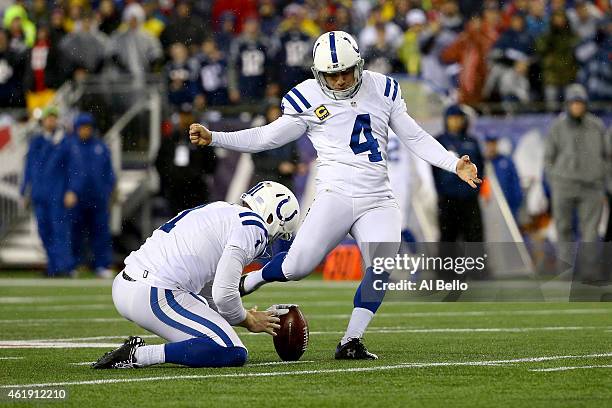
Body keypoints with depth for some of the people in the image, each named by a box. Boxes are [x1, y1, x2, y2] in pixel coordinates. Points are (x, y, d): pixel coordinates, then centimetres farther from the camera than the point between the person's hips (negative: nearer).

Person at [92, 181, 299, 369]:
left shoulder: (216, 209, 25)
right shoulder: (252, 227, -4)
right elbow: (224, 293, -11)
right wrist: (248, 321, 8)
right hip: (155, 297, -10)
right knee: (234, 354, -11)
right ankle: (140, 355, -16)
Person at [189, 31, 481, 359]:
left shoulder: (382, 89, 10)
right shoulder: (308, 98, 2)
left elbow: (416, 138, 14)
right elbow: (266, 137, 7)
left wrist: (455, 165, 3)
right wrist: (213, 138, -2)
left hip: (378, 202, 3)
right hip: (336, 194, -3)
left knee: (380, 271, -19)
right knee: (298, 266, -16)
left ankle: (351, 342, -11)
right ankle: (243, 284, 13)